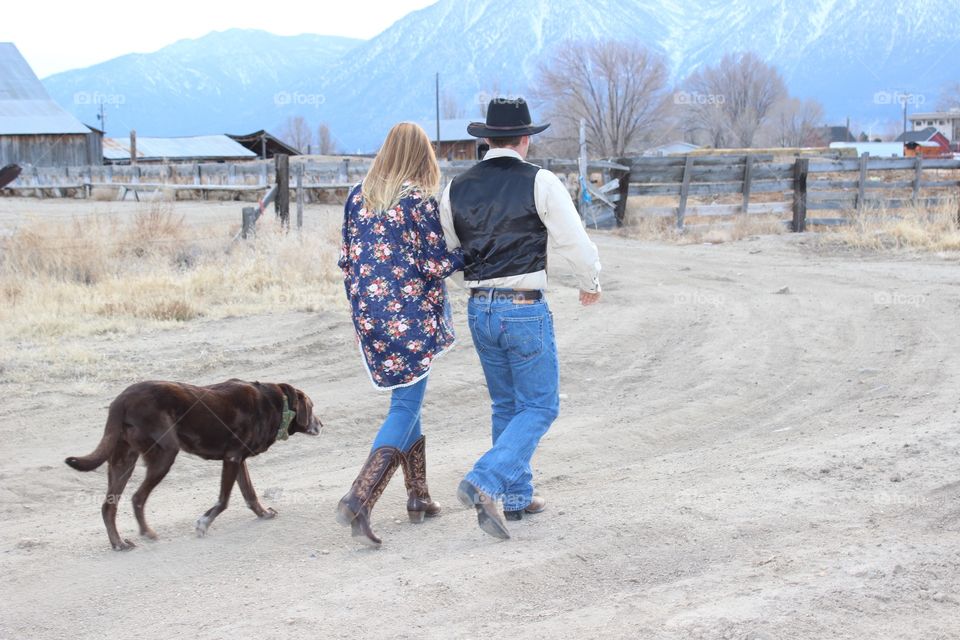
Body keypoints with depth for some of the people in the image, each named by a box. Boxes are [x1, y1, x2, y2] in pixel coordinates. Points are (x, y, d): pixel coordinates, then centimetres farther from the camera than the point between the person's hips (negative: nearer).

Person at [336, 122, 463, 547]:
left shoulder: (358, 196, 8)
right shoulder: (418, 201, -10)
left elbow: (346, 258, 12)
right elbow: (436, 265, -10)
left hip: (368, 312, 7)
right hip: (409, 314, -7)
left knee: (406, 400, 19)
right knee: (406, 407, -4)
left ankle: (418, 497, 24)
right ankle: (359, 501, -18)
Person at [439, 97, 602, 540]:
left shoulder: (456, 189, 4)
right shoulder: (540, 183, -10)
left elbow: (444, 252, 14)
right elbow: (575, 242, -7)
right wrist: (590, 283, 12)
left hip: (480, 308, 6)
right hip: (526, 309, -5)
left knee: (506, 406, 19)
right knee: (539, 406, 4)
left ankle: (516, 497, 24)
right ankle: (484, 483, -13)